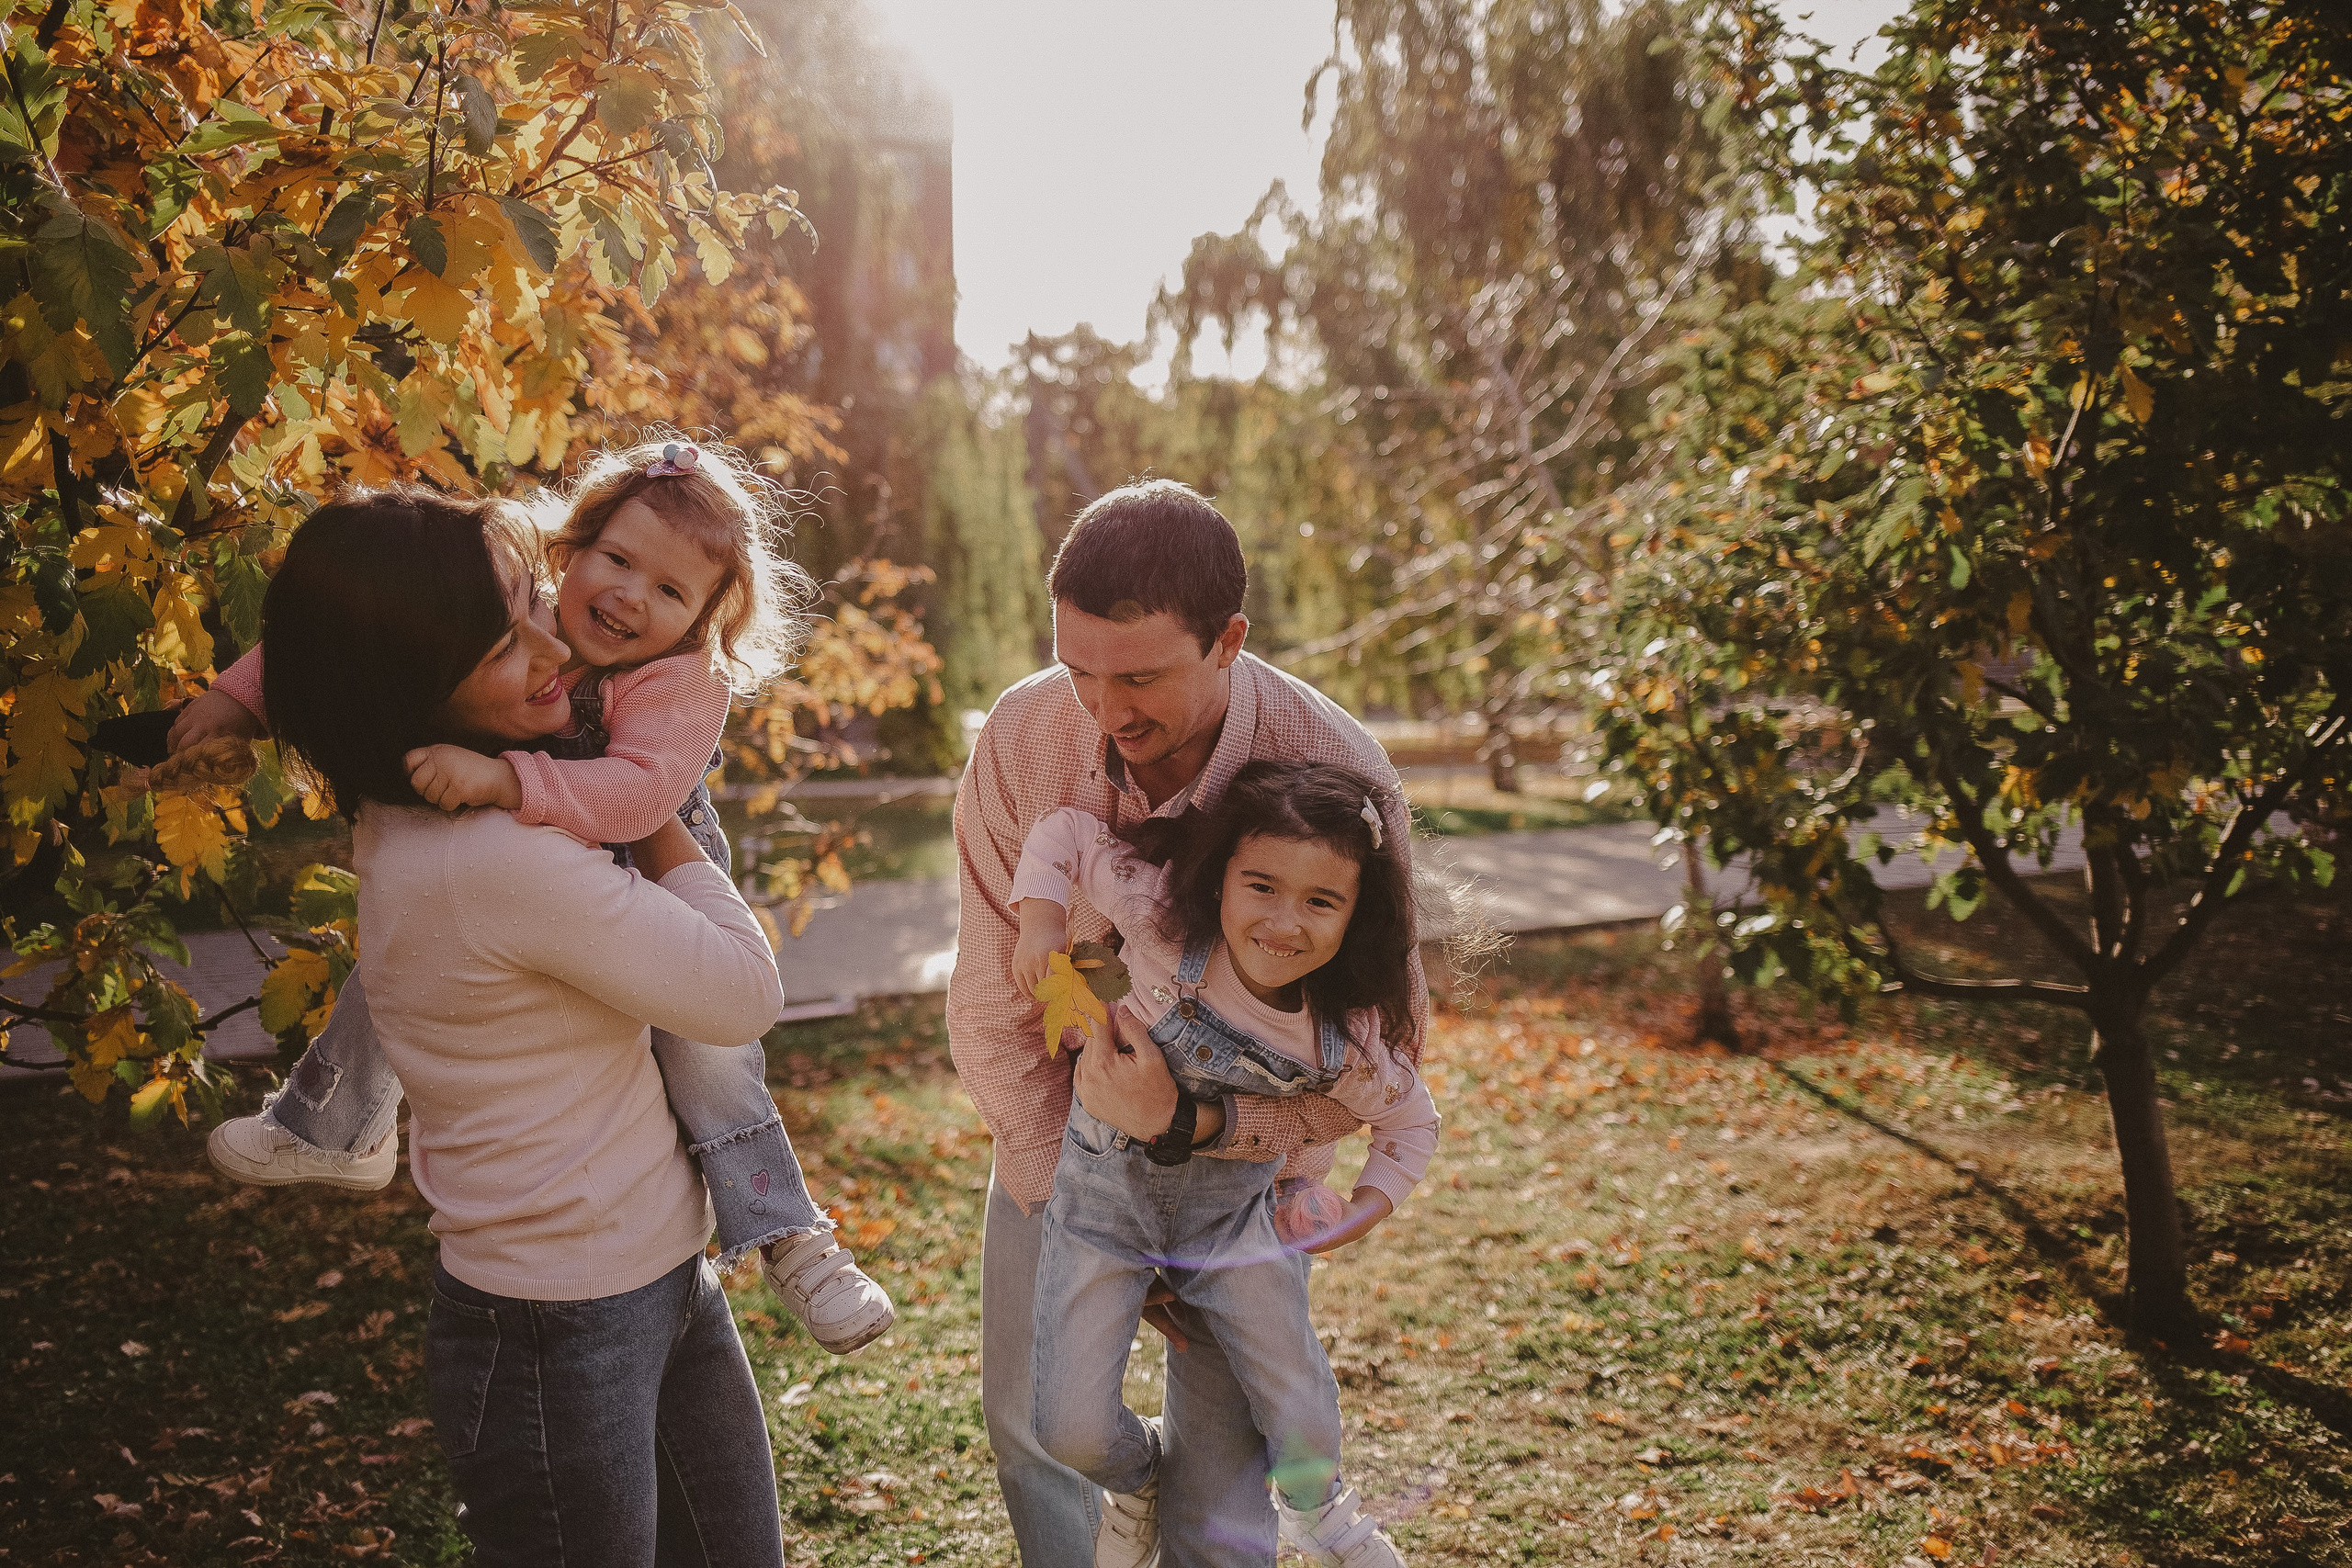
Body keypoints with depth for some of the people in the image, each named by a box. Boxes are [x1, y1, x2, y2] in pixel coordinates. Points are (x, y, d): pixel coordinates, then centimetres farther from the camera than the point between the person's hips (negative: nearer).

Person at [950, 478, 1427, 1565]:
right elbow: (991, 997, -12)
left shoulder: (1337, 773, -27)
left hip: (1244, 1150, -2)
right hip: (1058, 1131, 3)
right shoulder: (1023, 734, -22)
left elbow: (1382, 1046, -18)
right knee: (1030, 1419, 19)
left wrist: (1201, 1120, -33)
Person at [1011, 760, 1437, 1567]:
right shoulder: (1163, 912, -27)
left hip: (1234, 1199, 1)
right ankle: (1136, 1480, 34)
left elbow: (1412, 1122, 0)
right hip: (1105, 1185, -1)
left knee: (1304, 1426, 4)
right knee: (1072, 1432, -5)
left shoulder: (1346, 1041, -20)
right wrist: (1041, 922, -22)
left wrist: (1363, 1213, -9)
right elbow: (1064, 831, -13)